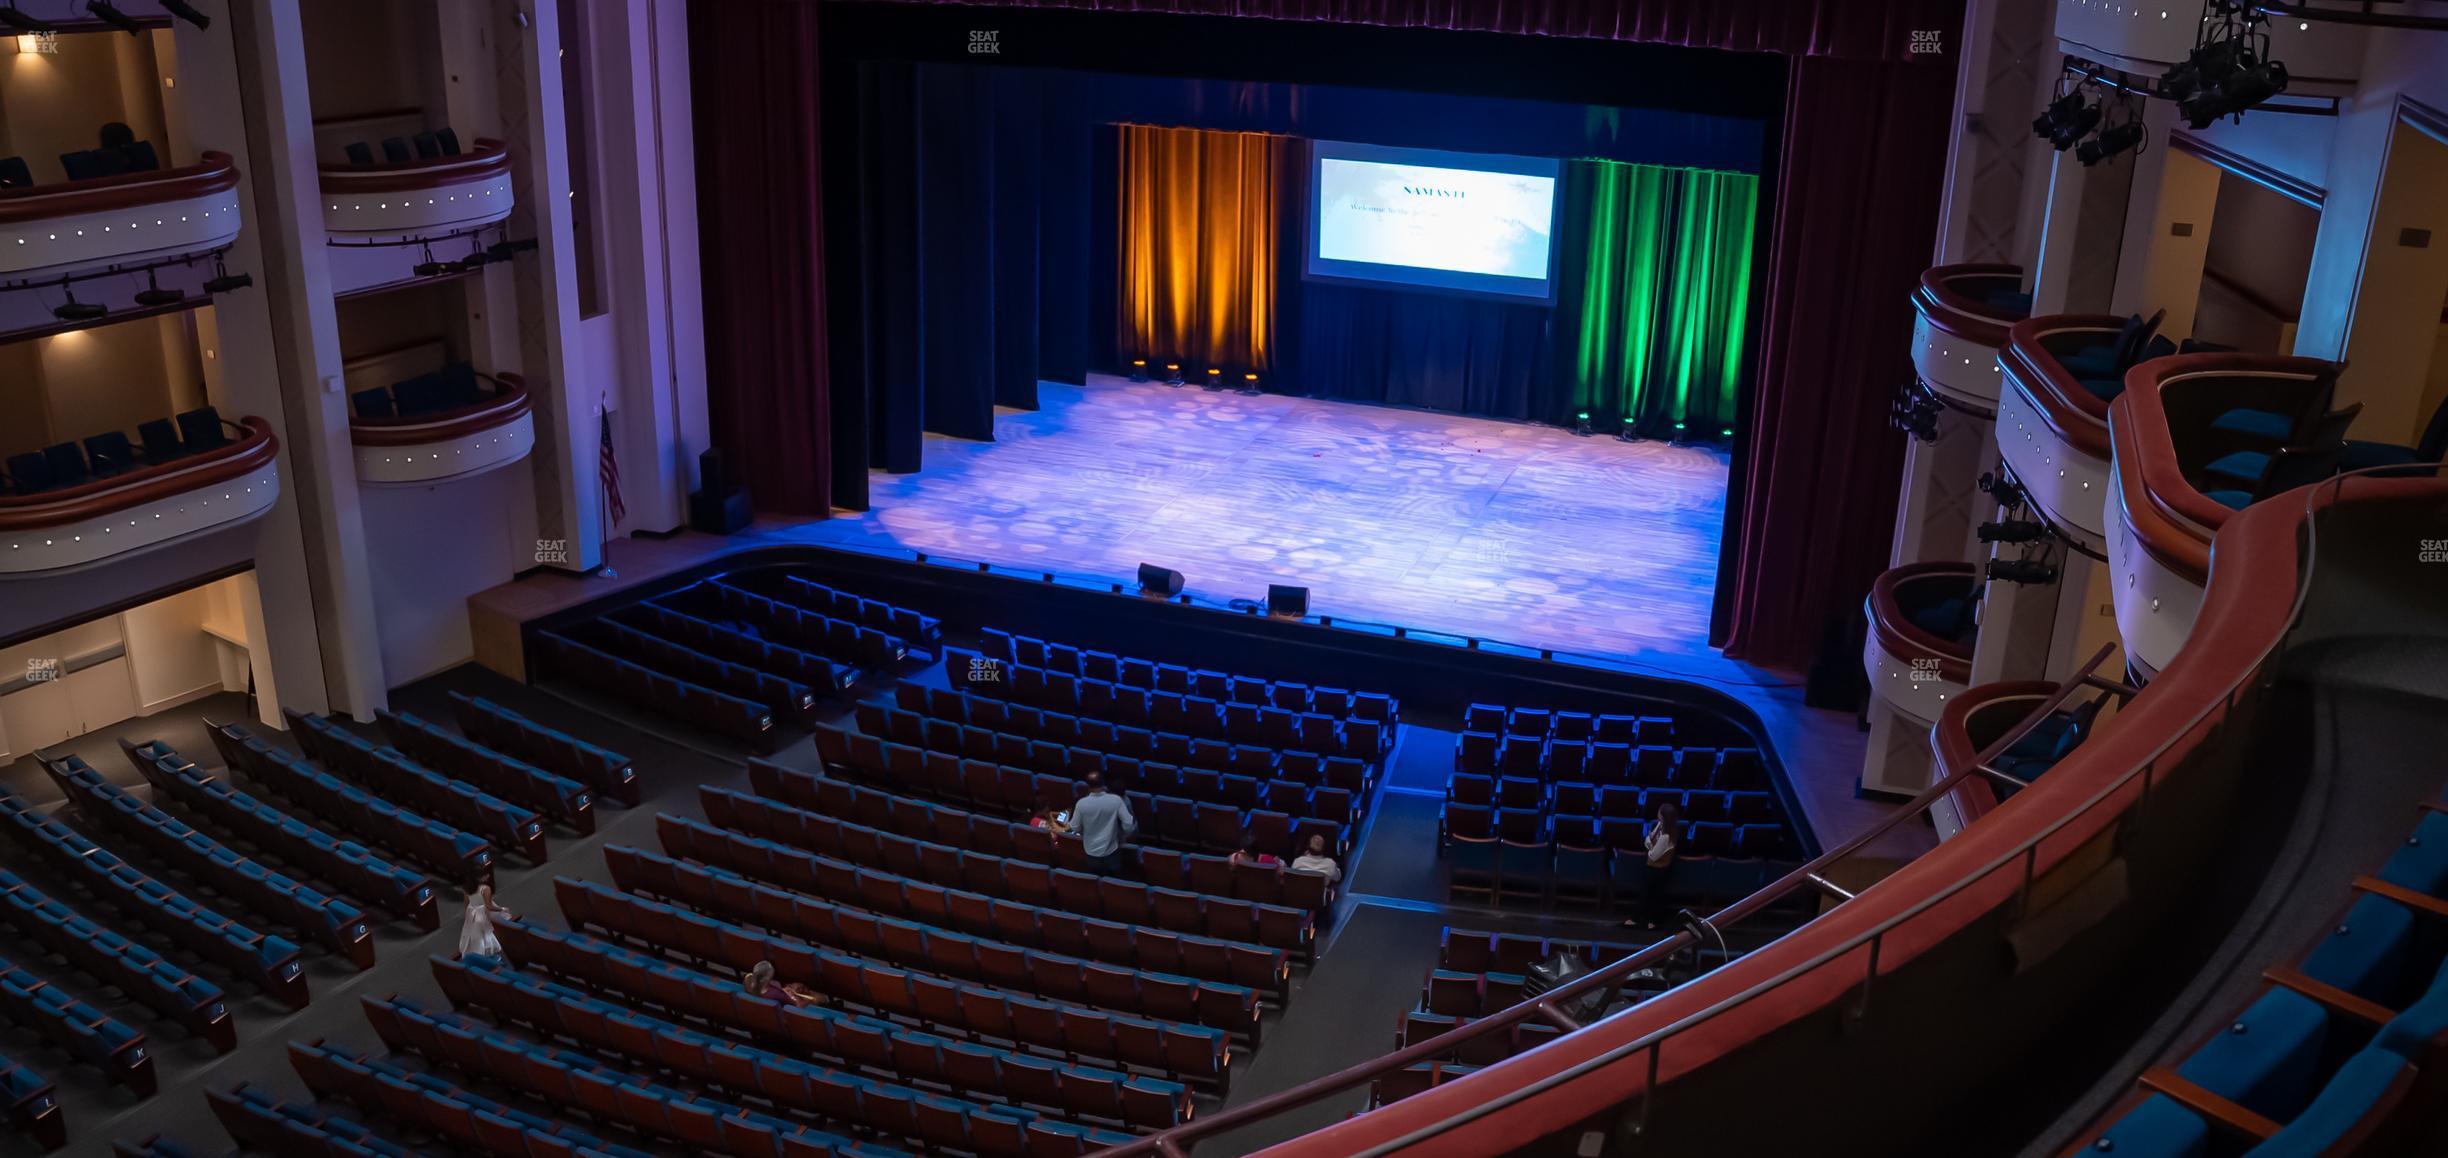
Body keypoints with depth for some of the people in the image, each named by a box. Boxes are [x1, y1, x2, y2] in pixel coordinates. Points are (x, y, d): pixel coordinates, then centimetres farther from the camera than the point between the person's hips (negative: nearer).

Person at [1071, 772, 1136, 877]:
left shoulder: (1081, 803, -19)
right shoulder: (1116, 800, -21)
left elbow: (1075, 828, -8)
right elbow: (1128, 823, -19)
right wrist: (1126, 835, 3)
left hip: (1091, 851, 1)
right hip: (1111, 849, -1)